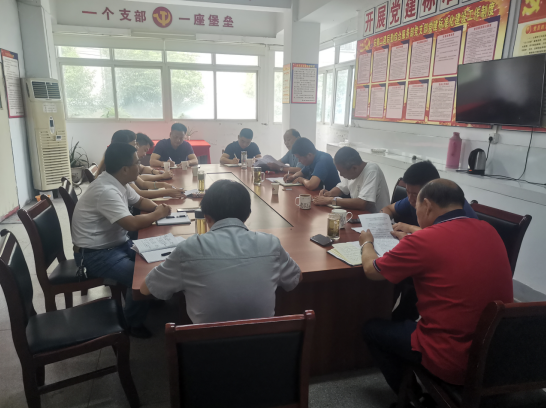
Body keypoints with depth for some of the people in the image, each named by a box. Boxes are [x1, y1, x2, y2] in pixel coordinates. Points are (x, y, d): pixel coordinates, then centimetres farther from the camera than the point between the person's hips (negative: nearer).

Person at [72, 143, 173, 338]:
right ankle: (133, 324, 1)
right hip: (95, 253, -10)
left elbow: (140, 201, 17)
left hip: (116, 243, 10)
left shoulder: (118, 182, 2)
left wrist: (157, 207, -3)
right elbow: (132, 224, -34)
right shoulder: (106, 190, -28)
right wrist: (157, 214, -16)